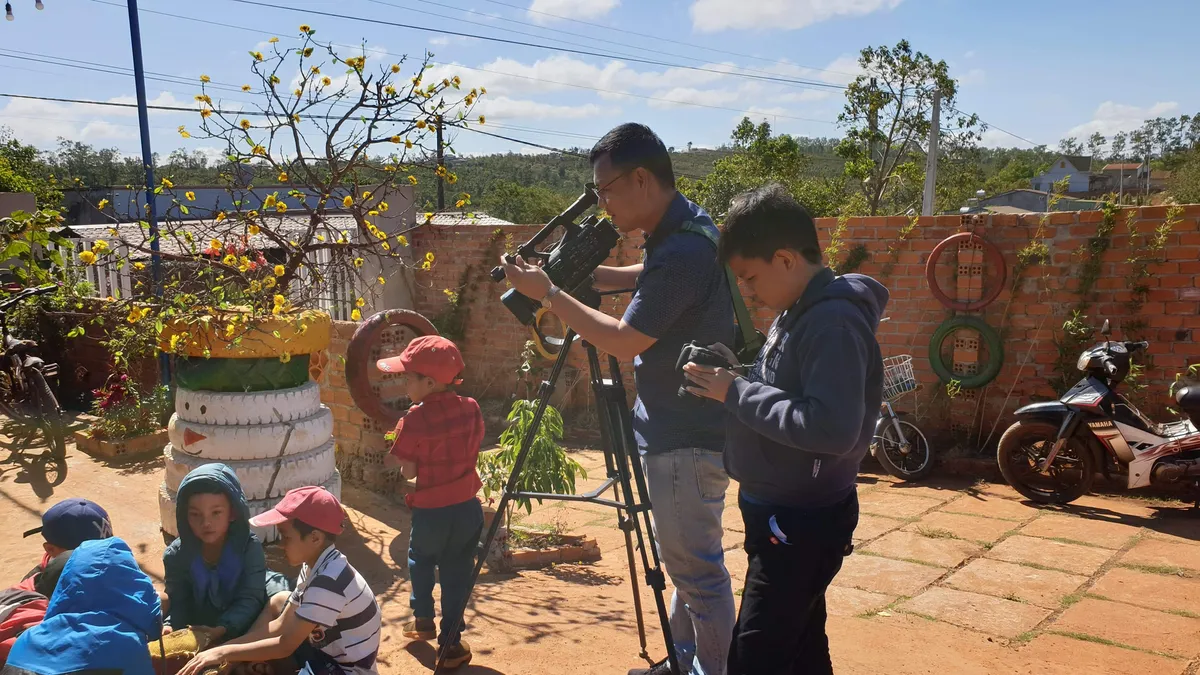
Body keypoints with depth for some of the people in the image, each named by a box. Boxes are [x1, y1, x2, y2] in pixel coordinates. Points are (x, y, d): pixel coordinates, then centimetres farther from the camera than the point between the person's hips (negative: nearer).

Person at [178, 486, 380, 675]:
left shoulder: (330, 580, -29)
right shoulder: (314, 566, 1)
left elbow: (285, 646, -26)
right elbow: (281, 625, 5)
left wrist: (225, 653, -18)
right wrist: (224, 647, -3)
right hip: (327, 651, 10)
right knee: (278, 601, 14)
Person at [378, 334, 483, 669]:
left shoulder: (415, 419, -18)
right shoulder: (471, 407, -3)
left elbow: (408, 472, -13)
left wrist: (398, 455, 4)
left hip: (431, 512, -3)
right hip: (468, 507, 3)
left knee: (420, 560, 26)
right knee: (456, 574, 14)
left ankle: (423, 619, 38)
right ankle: (451, 643, 18)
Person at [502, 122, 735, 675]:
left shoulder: (681, 252, -26)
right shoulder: (684, 226, 5)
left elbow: (623, 342, -21)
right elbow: (647, 278, 23)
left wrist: (548, 293, -12)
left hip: (688, 441, -11)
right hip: (679, 428, 11)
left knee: (696, 567, 3)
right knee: (687, 561, 22)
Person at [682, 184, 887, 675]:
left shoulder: (833, 321, -22)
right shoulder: (796, 313, 8)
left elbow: (833, 429, -32)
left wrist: (737, 392, -24)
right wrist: (733, 379, 2)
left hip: (805, 523, -10)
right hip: (784, 513, 10)